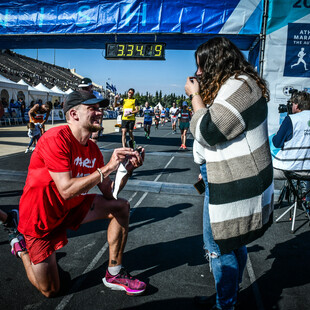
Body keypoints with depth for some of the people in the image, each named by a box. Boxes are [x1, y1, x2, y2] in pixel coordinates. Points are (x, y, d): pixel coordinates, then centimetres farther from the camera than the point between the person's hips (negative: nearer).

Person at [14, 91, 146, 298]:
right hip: (40, 219, -7)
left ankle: (113, 275, 6)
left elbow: (108, 193, -3)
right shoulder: (56, 139, -26)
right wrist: (108, 168, -34)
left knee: (121, 207, -3)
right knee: (51, 291, 3)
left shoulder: (92, 148, -4)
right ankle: (22, 247, 30)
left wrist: (128, 169, -18)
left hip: (71, 208, 7)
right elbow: (67, 190, -33)